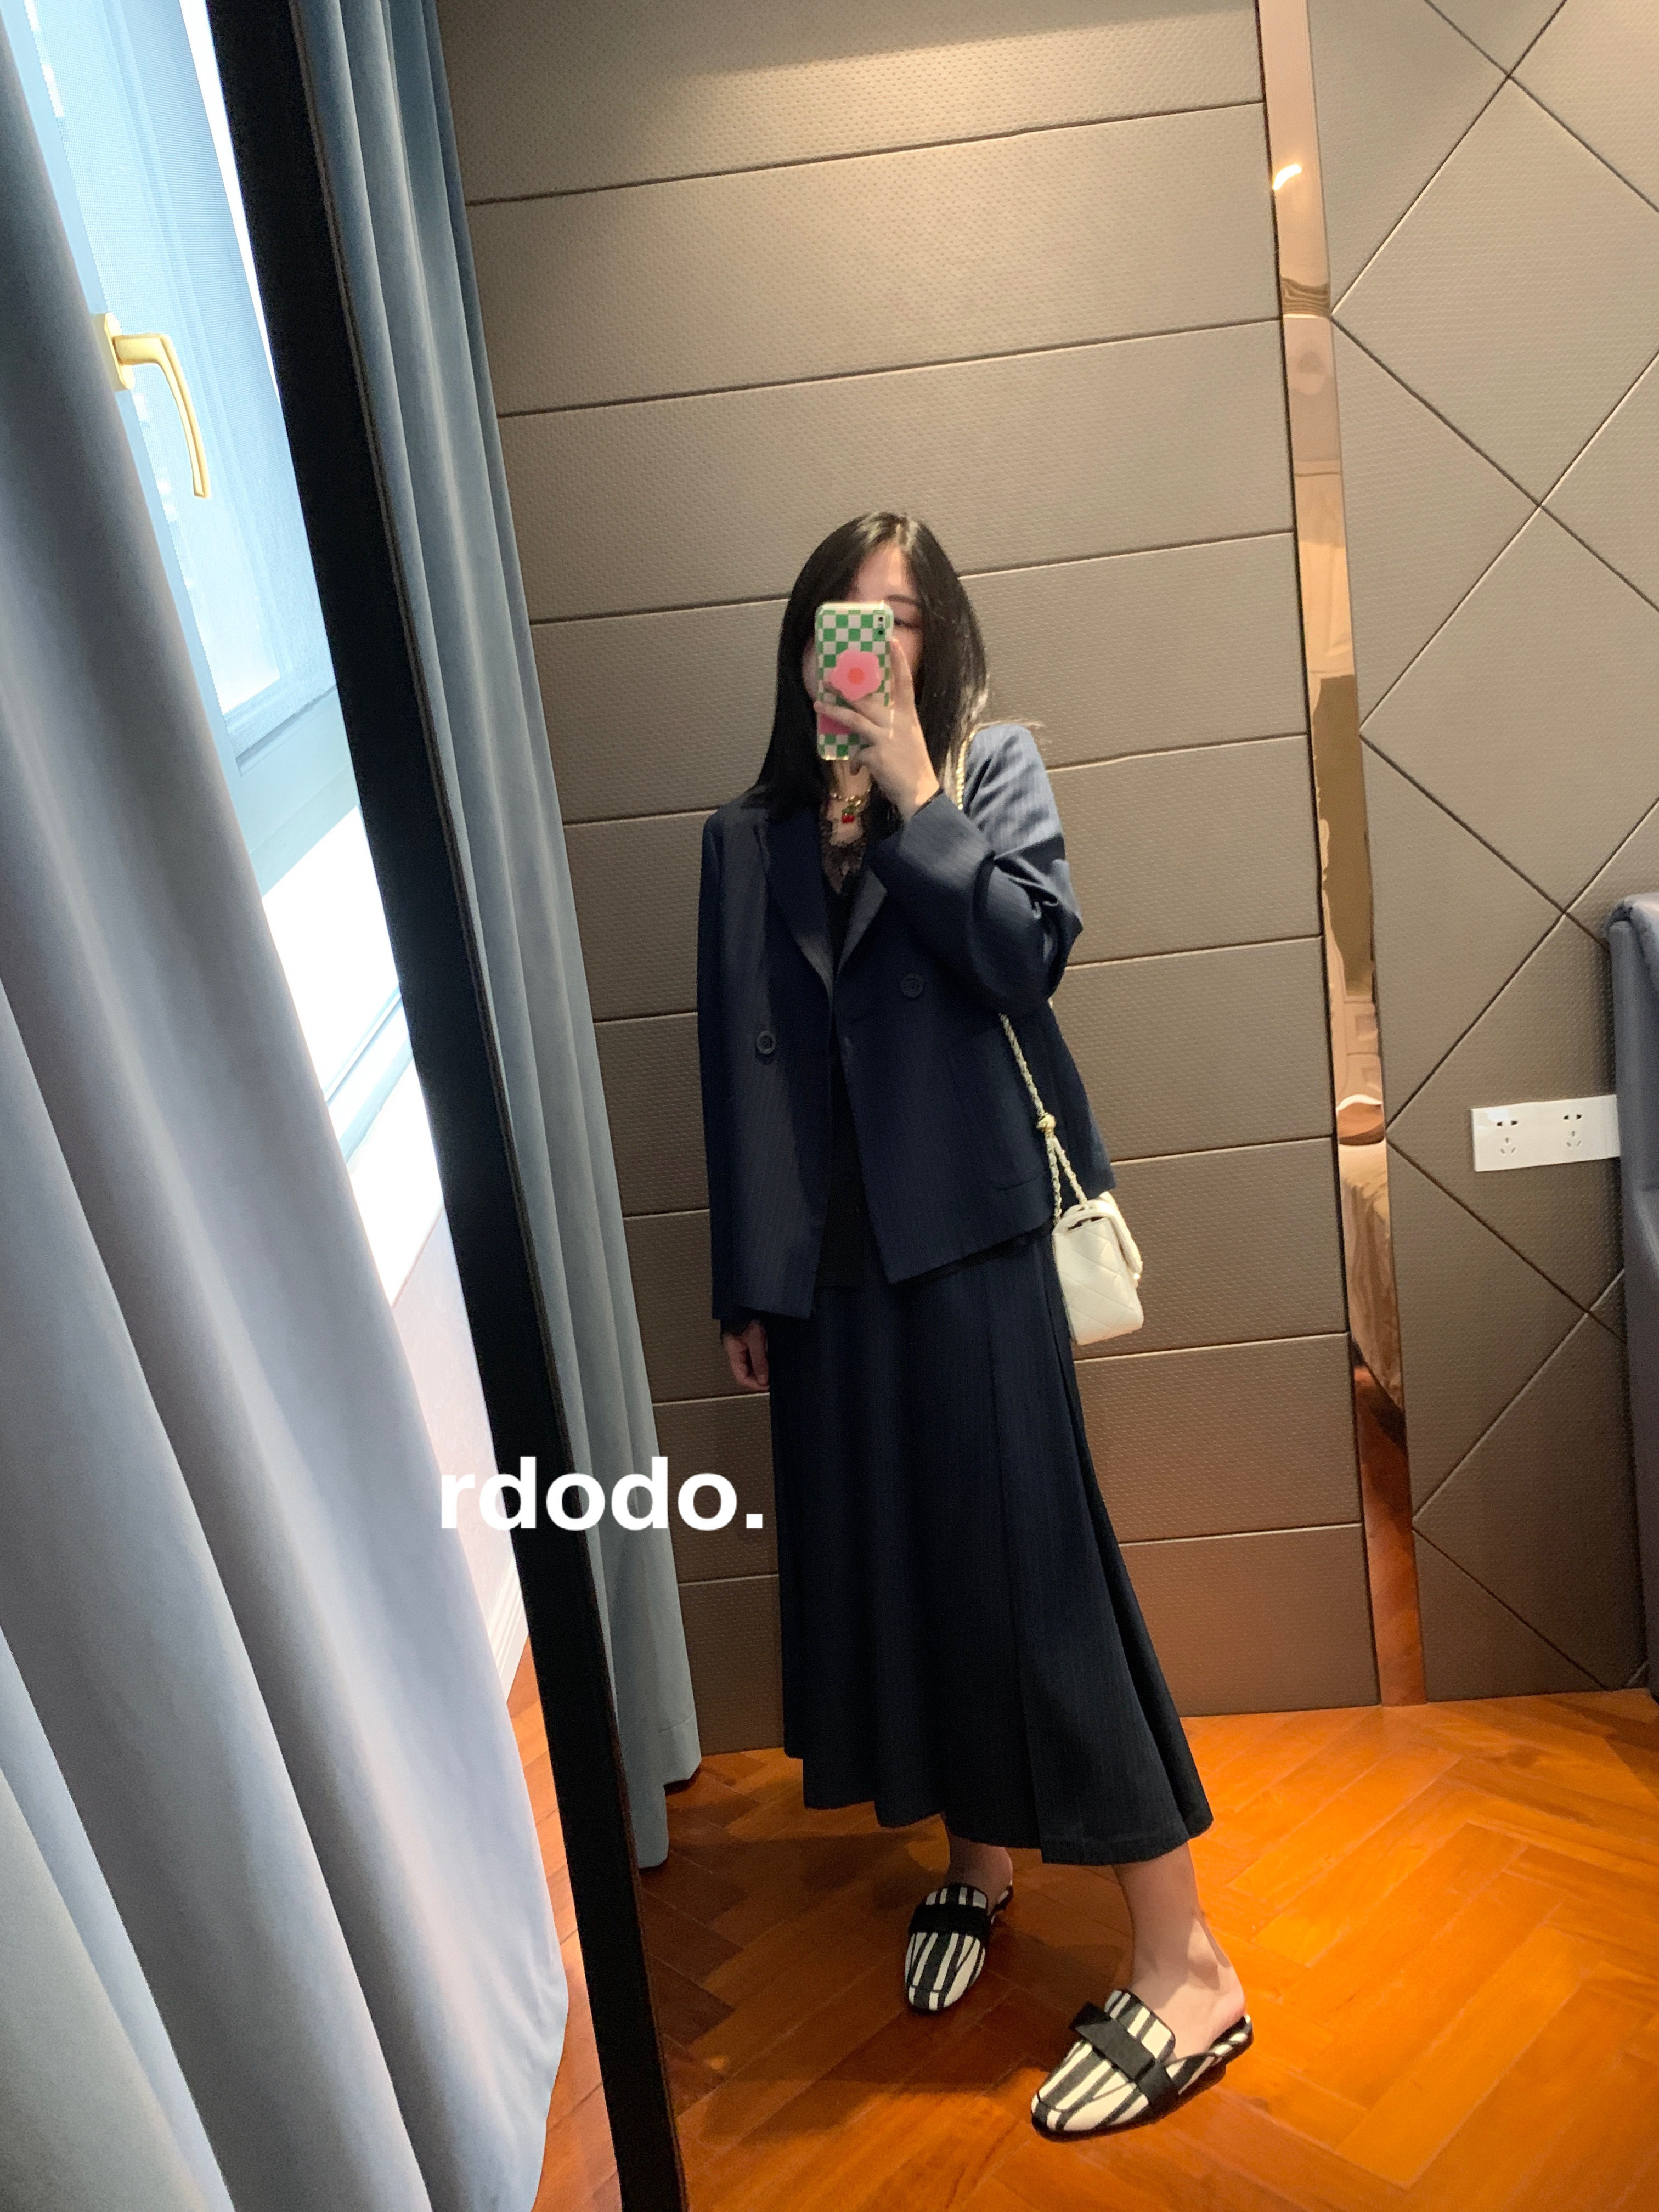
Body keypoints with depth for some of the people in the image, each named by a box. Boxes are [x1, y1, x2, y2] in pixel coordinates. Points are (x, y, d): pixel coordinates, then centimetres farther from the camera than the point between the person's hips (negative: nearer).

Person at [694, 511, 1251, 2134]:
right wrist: (748, 1285, 6)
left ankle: (1180, 1965, 7)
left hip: (969, 1226, -3)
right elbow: (739, 1065, 8)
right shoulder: (750, 837, 11)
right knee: (890, 1556, 12)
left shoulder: (993, 766, 5)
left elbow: (1026, 951, -11)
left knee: (1027, 1559, -5)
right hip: (828, 1251, 4)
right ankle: (976, 1861, 35)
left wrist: (912, 790, -11)